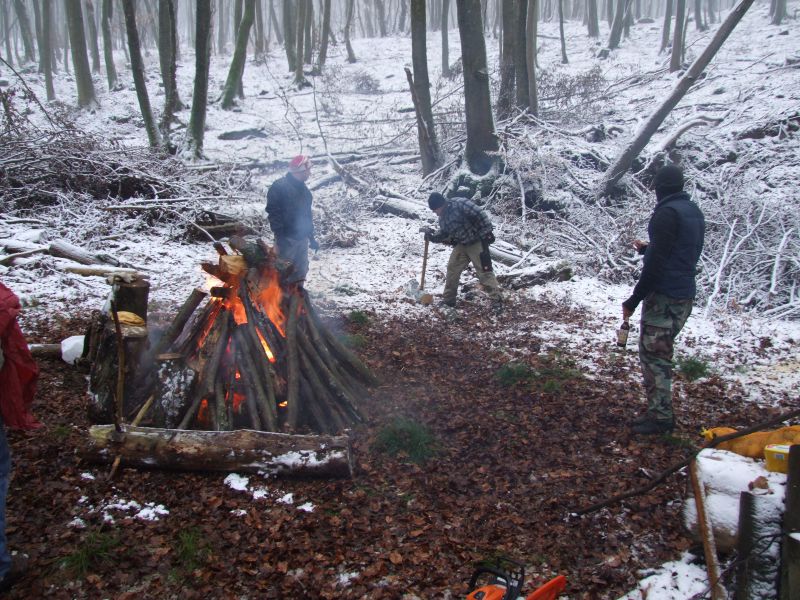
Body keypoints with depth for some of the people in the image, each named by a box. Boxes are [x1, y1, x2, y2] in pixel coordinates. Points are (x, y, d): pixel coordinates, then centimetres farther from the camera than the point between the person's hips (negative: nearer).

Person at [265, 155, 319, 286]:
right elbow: (273, 213, -16)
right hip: (287, 238, -8)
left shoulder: (302, 189, 14)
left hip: (302, 237, 8)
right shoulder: (280, 186, -12)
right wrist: (280, 236, -21)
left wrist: (311, 237, 21)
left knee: (300, 270, 13)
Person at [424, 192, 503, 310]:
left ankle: (497, 300, -2)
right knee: (452, 269, 8)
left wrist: (487, 232, -23)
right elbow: (443, 234, 15)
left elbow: (480, 214, -24)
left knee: (484, 271, -8)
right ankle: (448, 299, 20)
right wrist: (432, 236, -3)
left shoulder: (460, 204, -23)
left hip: (477, 242, -8)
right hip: (461, 245, 8)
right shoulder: (443, 218, 4)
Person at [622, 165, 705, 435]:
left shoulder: (667, 213, -15)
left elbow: (657, 262, -20)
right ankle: (658, 410, 21)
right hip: (685, 296, 9)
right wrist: (647, 249, 35)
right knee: (659, 354, 16)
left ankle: (661, 417, 0)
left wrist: (634, 300, -16)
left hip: (664, 297, -9)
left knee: (653, 355, -3)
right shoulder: (694, 212, 13)